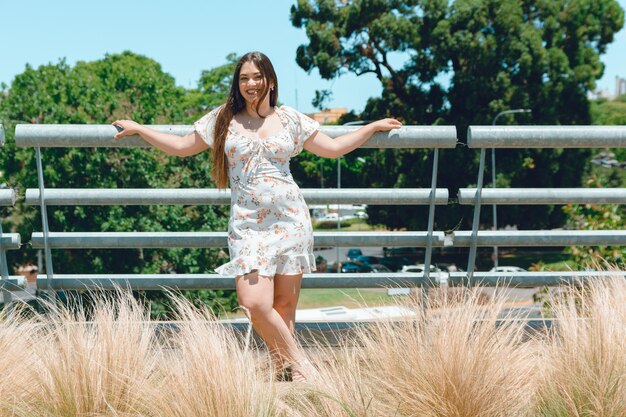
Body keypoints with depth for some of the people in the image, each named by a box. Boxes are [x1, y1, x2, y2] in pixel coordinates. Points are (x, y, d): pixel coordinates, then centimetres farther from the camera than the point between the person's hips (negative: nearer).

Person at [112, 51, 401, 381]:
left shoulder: (291, 119, 10)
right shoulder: (223, 120, 10)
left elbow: (334, 148, 17)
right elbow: (181, 147, 18)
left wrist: (373, 126, 19)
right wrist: (138, 128, 21)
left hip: (290, 221, 1)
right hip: (248, 225, 0)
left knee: (285, 304, 1)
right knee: (255, 304, -15)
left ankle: (284, 369, 16)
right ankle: (300, 364, 3)